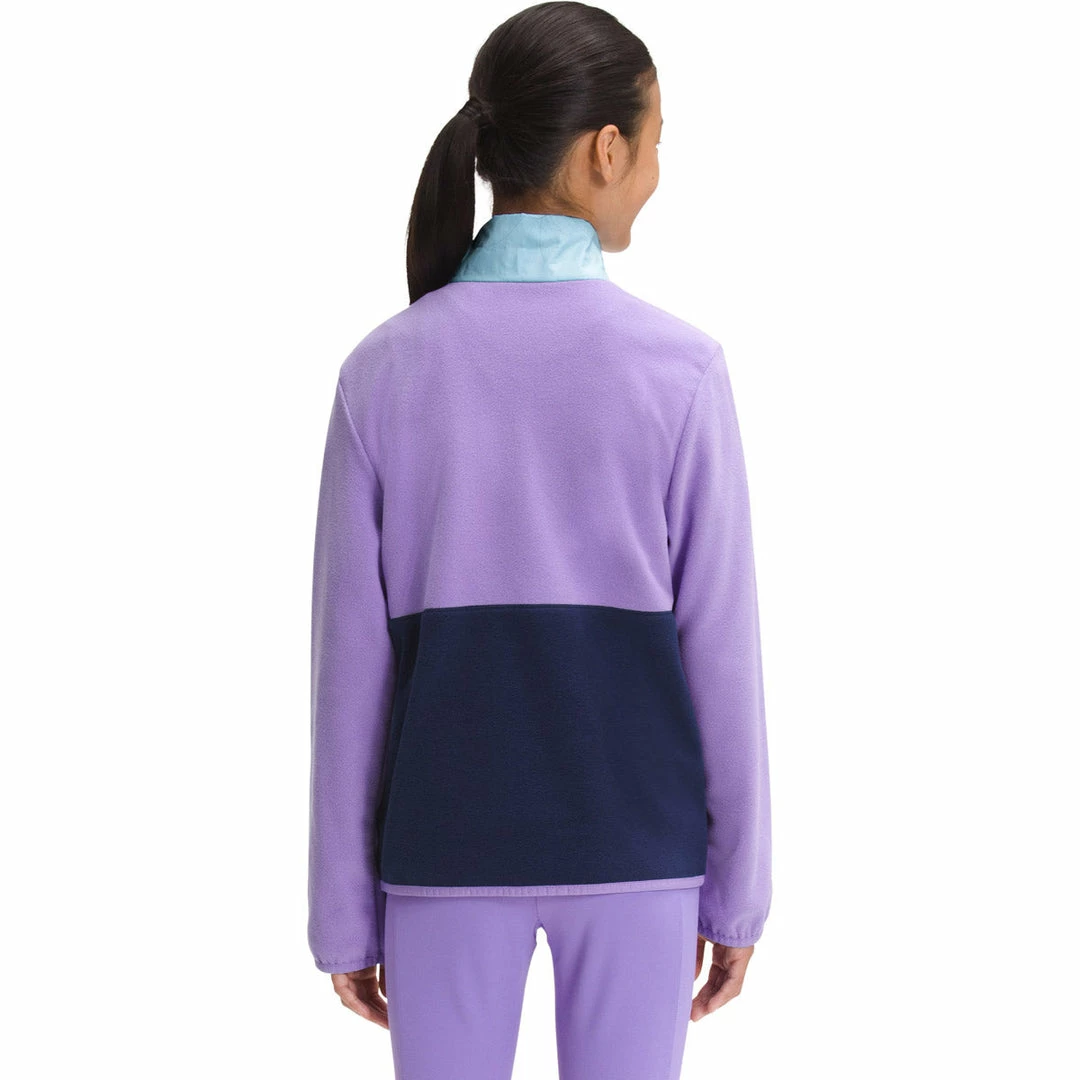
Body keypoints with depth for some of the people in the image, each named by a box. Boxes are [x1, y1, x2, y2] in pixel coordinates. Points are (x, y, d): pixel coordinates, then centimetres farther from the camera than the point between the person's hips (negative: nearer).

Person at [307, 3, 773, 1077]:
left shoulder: (383, 371, -5)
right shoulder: (678, 366, -10)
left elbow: (351, 657, -4)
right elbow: (719, 650, -7)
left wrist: (344, 911, 5)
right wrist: (737, 889, 5)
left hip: (447, 838, 1)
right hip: (633, 834, -1)